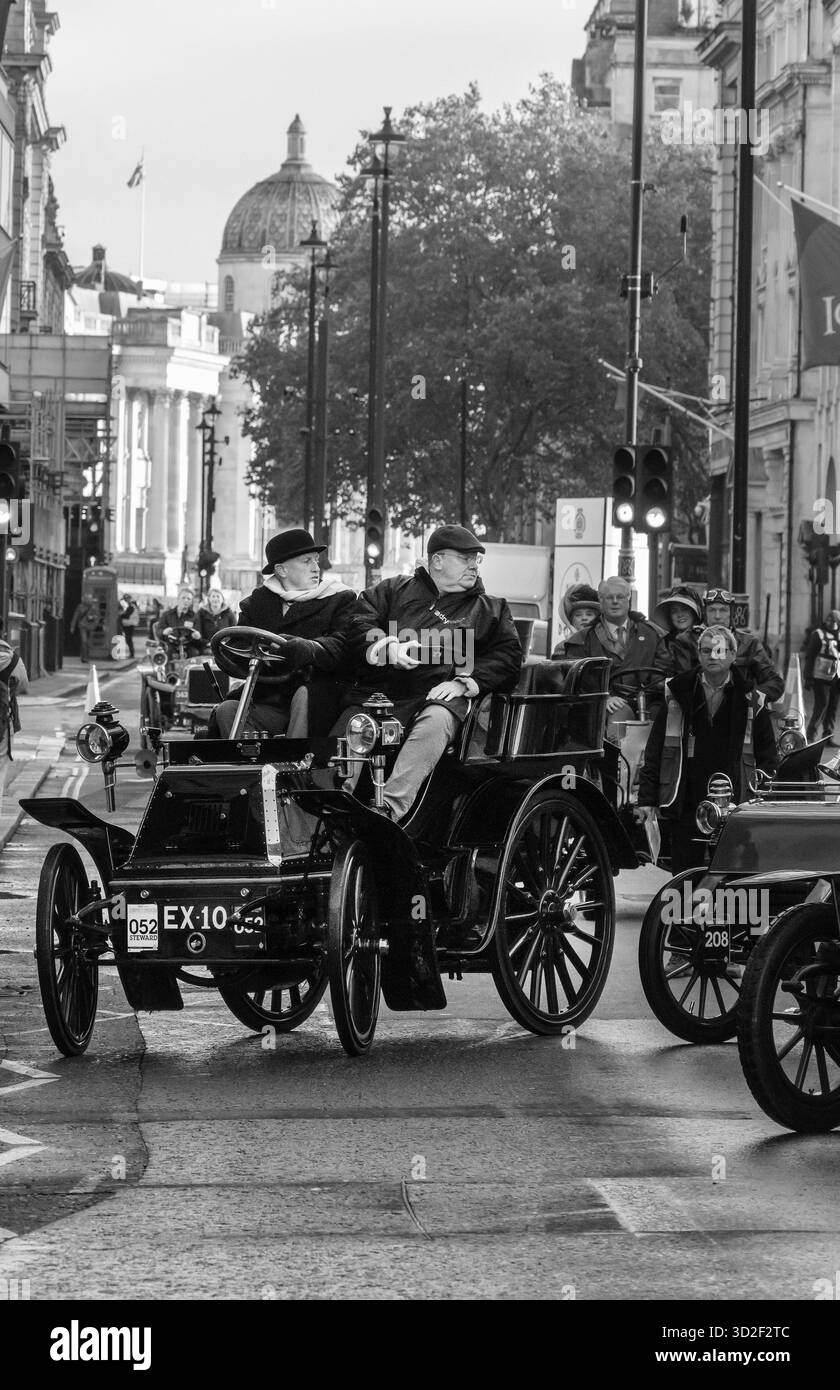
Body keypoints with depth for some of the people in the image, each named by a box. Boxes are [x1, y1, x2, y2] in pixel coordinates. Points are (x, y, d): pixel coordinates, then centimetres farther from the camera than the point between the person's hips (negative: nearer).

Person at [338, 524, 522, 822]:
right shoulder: (395, 590, 23)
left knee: (434, 723, -38)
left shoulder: (491, 610, 25)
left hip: (435, 698, -1)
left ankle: (389, 808, -53)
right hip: (374, 694, 2)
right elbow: (359, 623, 10)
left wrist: (464, 682, -4)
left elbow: (507, 656, 12)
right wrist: (387, 648, -11)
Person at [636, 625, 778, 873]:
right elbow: (654, 750, 9)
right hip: (686, 805, 1)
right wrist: (647, 799, 3)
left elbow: (767, 757, 9)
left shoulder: (751, 701, 6)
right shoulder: (678, 693, 8)